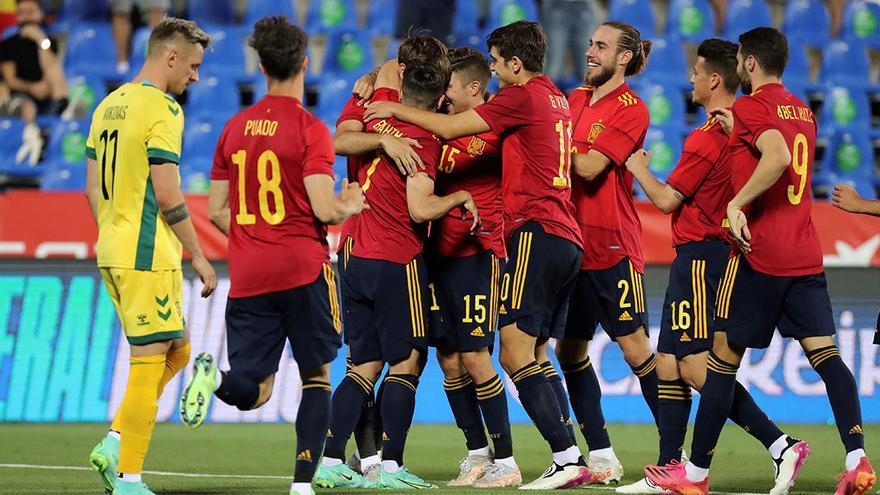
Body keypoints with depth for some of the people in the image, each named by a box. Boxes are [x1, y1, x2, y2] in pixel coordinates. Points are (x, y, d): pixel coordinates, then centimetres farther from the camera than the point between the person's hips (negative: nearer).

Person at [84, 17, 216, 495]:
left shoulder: (110, 106, 14)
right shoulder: (163, 110, -12)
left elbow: (93, 187, 18)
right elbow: (167, 194, -17)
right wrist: (198, 257, -10)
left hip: (113, 251, 9)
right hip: (150, 255, -9)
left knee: (176, 350, 16)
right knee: (150, 360, -5)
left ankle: (114, 443, 7)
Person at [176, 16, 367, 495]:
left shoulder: (235, 127, 9)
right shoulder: (310, 129, -8)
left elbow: (216, 211, 12)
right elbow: (323, 209, -16)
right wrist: (349, 205, 6)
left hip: (247, 276, 4)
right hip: (303, 268, -4)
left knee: (251, 392, 6)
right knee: (316, 376, 12)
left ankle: (214, 379, -28)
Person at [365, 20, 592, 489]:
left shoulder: (522, 96, -8)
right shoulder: (556, 99, 19)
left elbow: (450, 128, -9)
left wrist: (397, 111, 4)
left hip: (535, 232, -9)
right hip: (567, 239, 9)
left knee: (515, 352, -12)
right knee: (534, 354, 12)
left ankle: (567, 458, -19)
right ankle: (569, 458, 6)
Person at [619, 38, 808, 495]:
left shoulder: (705, 139, -16)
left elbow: (666, 199, -11)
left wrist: (638, 167, 5)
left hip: (699, 256, -10)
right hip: (723, 252, 10)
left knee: (696, 366, -13)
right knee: (668, 364, 12)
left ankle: (780, 445, -21)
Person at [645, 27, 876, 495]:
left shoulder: (751, 106, -8)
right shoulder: (803, 111, 17)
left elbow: (778, 158, -25)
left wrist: (737, 204, -22)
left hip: (758, 254, -7)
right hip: (806, 255, 7)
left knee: (723, 358, 3)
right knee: (826, 355, -2)